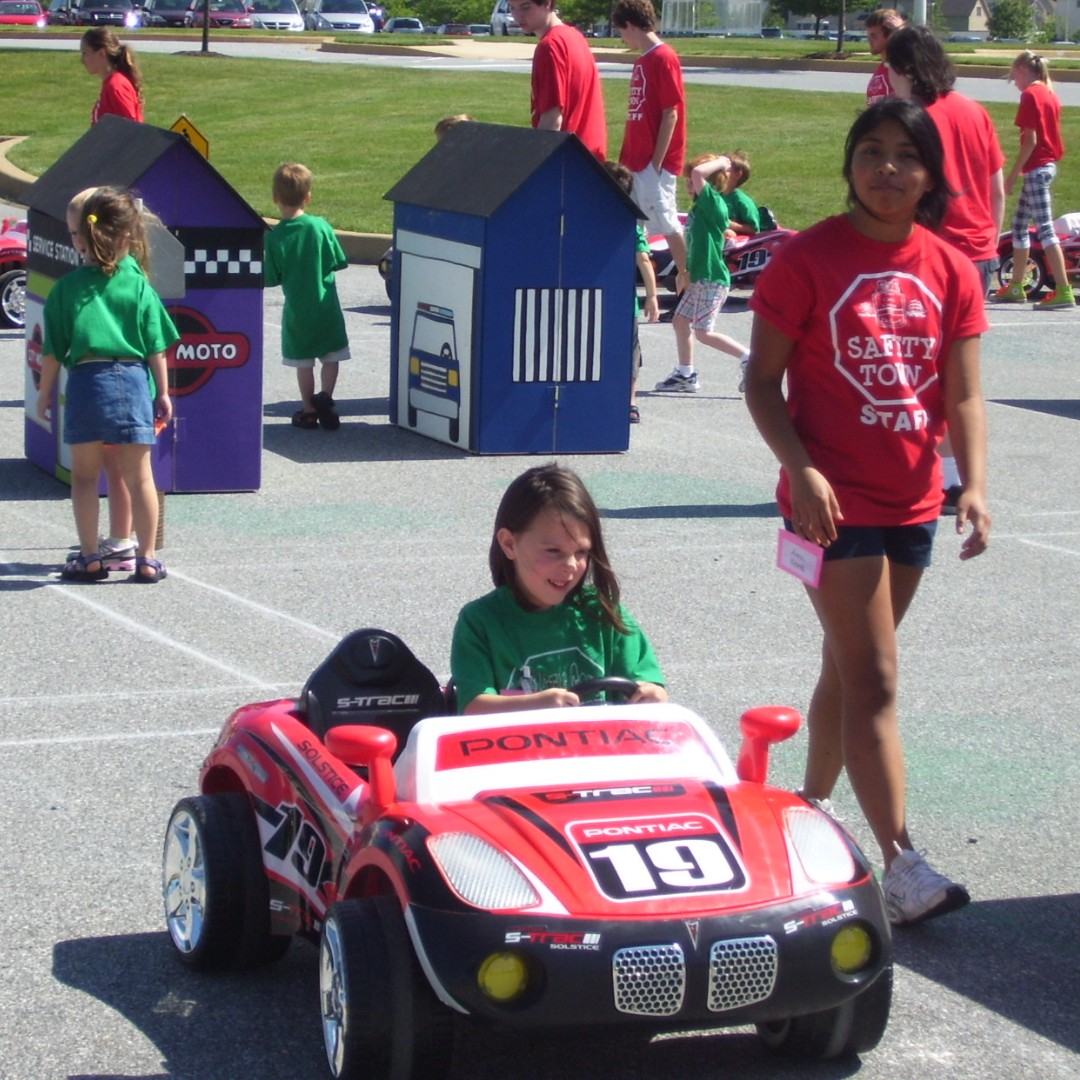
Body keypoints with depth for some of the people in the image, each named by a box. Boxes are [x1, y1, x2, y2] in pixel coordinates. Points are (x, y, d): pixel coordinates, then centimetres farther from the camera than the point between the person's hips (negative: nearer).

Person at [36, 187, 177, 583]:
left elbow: (53, 350, 0)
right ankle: (146, 560, 9)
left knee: (84, 475, 11)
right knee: (139, 476, 6)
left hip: (86, 382, -1)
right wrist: (163, 393, 11)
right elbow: (157, 347, 2)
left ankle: (89, 558, 11)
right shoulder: (138, 286, 1)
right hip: (133, 380, 1)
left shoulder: (68, 287, -1)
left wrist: (45, 393, 12)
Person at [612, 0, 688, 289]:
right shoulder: (642, 60, 14)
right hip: (638, 161, 9)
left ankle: (687, 278, 5)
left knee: (665, 221, -5)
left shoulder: (664, 58, -12)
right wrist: (626, 158, 15)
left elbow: (671, 114, -16)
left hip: (655, 162, -9)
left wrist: (657, 162, -17)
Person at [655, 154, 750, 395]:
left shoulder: (714, 203, -14)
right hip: (699, 278, 10)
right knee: (680, 320, 11)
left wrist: (719, 163, -13)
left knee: (703, 332, -9)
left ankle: (748, 357, -3)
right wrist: (686, 271, 21)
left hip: (712, 280, -10)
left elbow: (698, 172, -28)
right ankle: (685, 375, 17)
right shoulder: (698, 208, 14)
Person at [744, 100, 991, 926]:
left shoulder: (951, 271, 4)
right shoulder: (808, 258, -8)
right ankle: (902, 867, -12)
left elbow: (963, 395, 2)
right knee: (874, 681, -9)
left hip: (912, 501, 5)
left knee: (848, 667, 17)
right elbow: (762, 378, -7)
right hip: (833, 499, -5)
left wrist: (974, 483, -13)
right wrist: (801, 466, -21)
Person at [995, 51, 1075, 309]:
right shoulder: (1049, 94, 14)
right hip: (1049, 165, 10)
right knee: (1019, 223, 17)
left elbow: (1030, 140, -17)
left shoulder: (1030, 95, -12)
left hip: (1036, 168, -10)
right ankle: (1016, 287, 24)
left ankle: (1063, 291, -18)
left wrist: (1013, 174, -14)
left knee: (1045, 228, -12)